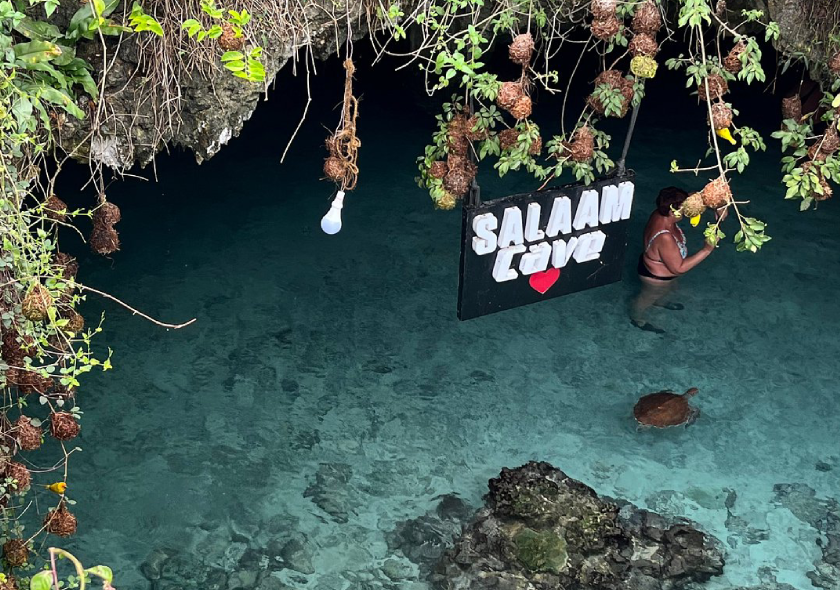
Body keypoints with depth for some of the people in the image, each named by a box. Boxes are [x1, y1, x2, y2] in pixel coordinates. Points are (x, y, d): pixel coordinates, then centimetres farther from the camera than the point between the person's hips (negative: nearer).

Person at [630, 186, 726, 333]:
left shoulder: (661, 214, -23)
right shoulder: (665, 238, -47)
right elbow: (679, 268, -36)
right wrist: (706, 250, -37)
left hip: (663, 268, 8)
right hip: (656, 277, -8)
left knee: (669, 288, 38)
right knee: (648, 297, 25)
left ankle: (661, 302, 71)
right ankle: (637, 319, 56)